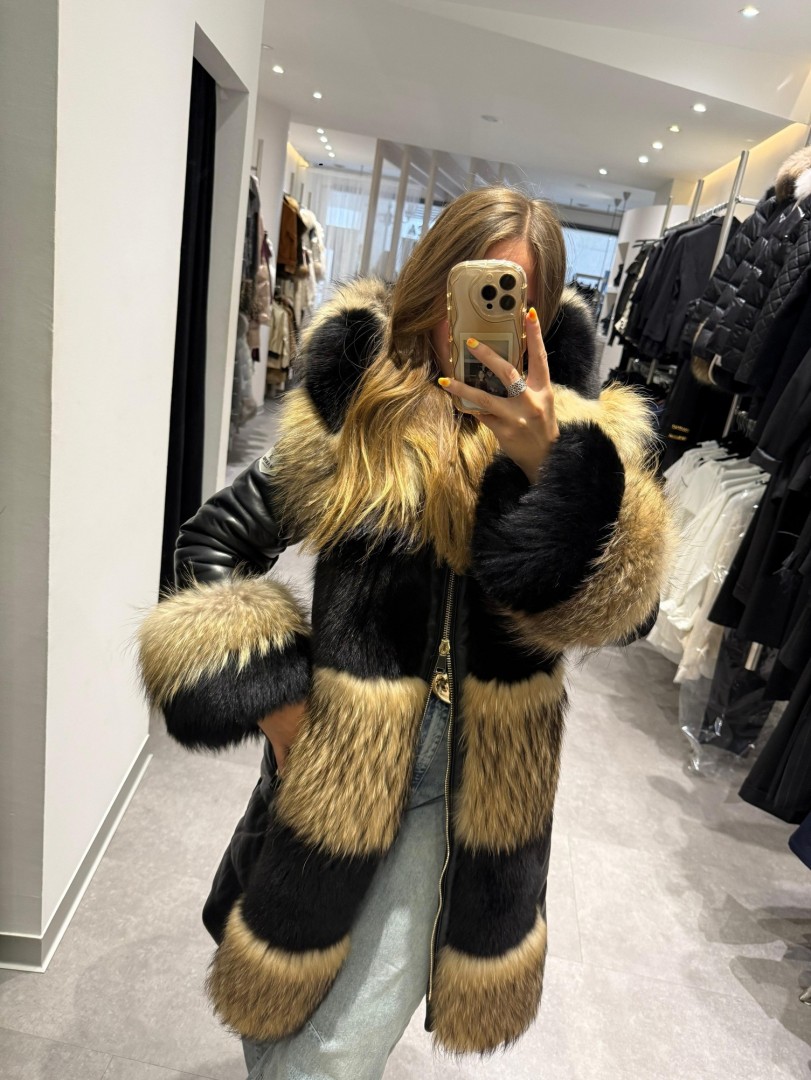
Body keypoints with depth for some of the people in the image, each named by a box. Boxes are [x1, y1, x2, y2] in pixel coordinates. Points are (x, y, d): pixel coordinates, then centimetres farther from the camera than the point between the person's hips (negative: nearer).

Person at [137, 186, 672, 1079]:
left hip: (472, 792, 0)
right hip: (332, 768, 1)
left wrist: (551, 465, -29)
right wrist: (269, 696, -9)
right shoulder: (356, 409, -5)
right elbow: (215, 539, 1)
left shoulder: (576, 434, -4)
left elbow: (628, 610, -15)